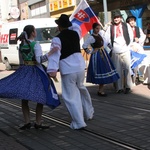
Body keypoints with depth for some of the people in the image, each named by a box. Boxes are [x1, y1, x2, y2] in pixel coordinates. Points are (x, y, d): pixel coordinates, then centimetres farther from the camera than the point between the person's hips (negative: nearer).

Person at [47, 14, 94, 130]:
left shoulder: (57, 39, -11)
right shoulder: (75, 34, 5)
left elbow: (55, 55, -21)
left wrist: (52, 70, -28)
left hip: (67, 70, -6)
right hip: (80, 66, 6)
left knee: (71, 96, 0)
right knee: (81, 88, 27)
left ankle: (79, 122, -3)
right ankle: (88, 113, 40)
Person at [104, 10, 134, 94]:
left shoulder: (126, 26, 5)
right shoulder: (110, 28, 5)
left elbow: (131, 37, 8)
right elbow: (107, 39, 5)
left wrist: (127, 46, 3)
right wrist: (112, 47, 2)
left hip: (125, 51, 0)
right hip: (115, 52, 0)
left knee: (127, 69, -3)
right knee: (117, 70, 1)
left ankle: (128, 86, 6)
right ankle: (119, 87, 6)